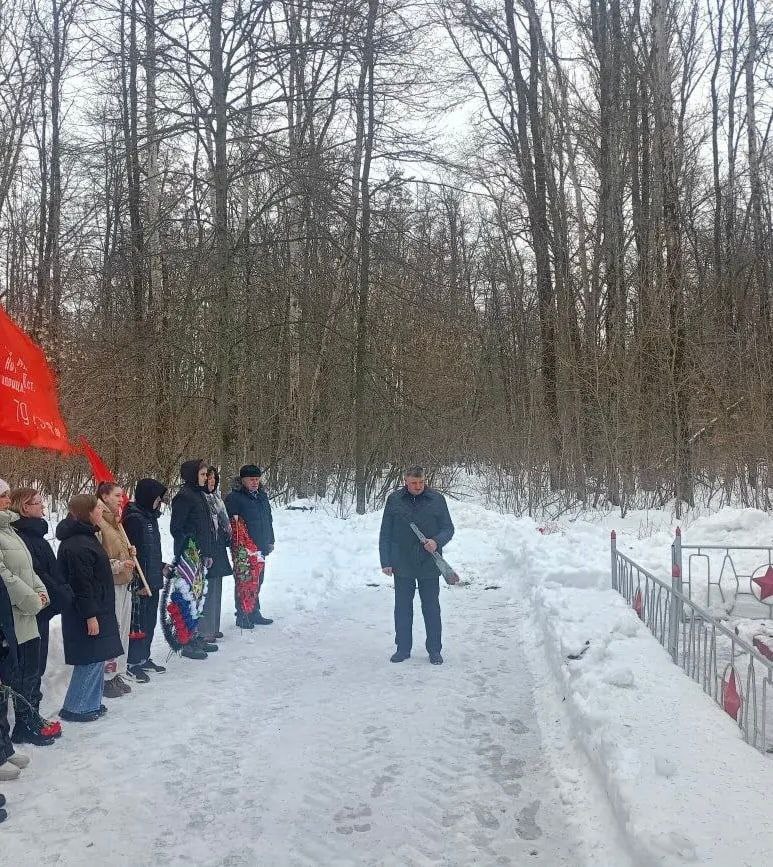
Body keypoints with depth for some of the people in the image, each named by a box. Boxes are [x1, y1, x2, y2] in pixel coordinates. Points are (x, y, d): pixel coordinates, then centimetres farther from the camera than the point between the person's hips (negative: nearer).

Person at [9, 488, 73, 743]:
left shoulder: (33, 533, 12)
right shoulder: (22, 537, -18)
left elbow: (51, 570, 15)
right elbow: (36, 574, -22)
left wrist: (63, 593, 7)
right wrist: (61, 596, -14)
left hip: (42, 610, 10)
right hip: (33, 612, -10)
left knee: (36, 667, 16)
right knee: (31, 669, -1)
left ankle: (32, 718, 27)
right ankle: (25, 727, 7)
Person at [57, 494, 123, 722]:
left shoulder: (85, 537, 12)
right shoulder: (78, 545, -21)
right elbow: (81, 584, -23)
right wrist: (90, 616, -22)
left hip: (97, 609, 10)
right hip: (87, 613, -10)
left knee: (97, 659, 16)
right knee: (91, 660, -3)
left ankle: (91, 703, 25)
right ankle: (74, 708, 8)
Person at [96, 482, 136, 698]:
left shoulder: (116, 522, 16)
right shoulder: (98, 523, -13)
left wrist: (130, 552, 11)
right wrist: (118, 565, -21)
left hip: (124, 583, 9)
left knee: (123, 631, 13)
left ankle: (117, 674, 23)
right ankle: (107, 678, 4)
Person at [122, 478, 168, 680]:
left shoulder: (150, 516, 13)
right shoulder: (133, 519, -17)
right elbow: (133, 552, -21)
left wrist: (161, 567, 21)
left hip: (153, 579, 9)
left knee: (150, 620, 15)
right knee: (139, 621, -2)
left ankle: (144, 657, 26)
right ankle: (133, 662, 7)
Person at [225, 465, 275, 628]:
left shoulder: (262, 495, 12)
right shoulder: (234, 498, -13)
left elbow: (268, 519, 20)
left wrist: (270, 541, 18)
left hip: (260, 548, 7)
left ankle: (254, 614, 27)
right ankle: (242, 617, 9)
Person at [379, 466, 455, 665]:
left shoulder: (437, 500, -1)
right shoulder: (394, 500, 0)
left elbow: (448, 528, 4)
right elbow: (385, 534, 4)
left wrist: (437, 541, -16)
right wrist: (386, 561, 0)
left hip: (429, 565, -1)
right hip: (402, 565, 1)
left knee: (431, 608, 7)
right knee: (402, 608, 10)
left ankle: (434, 650, 18)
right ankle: (403, 648, 22)